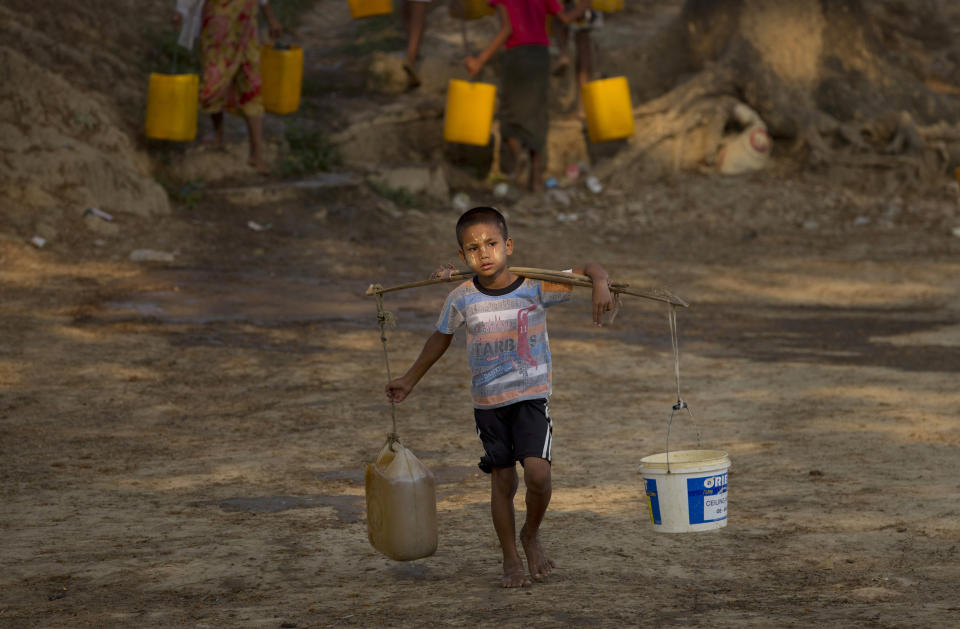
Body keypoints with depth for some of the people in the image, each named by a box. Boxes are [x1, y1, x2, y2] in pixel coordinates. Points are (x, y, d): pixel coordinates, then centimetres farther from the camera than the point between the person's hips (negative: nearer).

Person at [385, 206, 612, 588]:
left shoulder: (536, 286, -10)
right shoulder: (462, 299, -5)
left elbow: (589, 269, -4)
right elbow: (441, 338, 14)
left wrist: (600, 285, -27)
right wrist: (410, 380, 21)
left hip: (531, 397, -1)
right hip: (488, 402, 1)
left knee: (538, 474, -16)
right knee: (502, 481, 6)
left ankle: (531, 535, 13)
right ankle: (510, 559, 22)